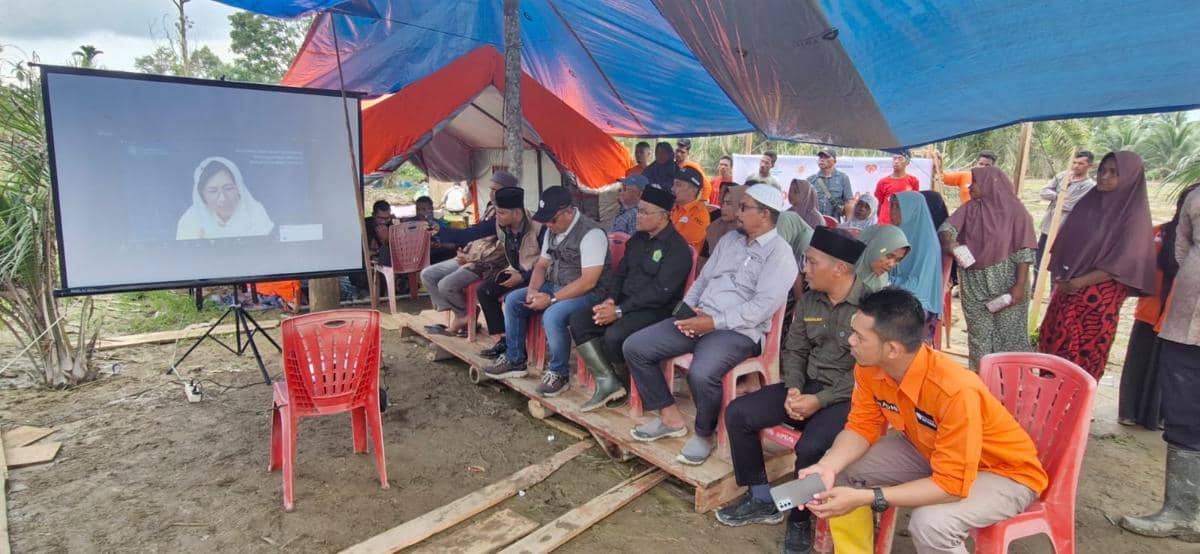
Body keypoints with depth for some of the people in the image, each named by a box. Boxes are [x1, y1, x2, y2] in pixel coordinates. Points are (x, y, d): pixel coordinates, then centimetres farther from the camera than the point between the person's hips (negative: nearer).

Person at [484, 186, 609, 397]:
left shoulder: (591, 233, -22)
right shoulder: (553, 230, 6)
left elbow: (588, 282, -26)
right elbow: (542, 264, 14)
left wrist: (550, 300, -24)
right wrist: (533, 290, -6)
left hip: (587, 293, -9)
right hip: (555, 286, 9)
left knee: (552, 315, -34)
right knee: (513, 300, 4)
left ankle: (559, 373, -11)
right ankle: (515, 361, 16)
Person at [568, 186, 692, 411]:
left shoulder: (677, 247, -12)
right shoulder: (637, 239, 14)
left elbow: (660, 292, -20)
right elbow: (620, 272, 18)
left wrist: (619, 311, -22)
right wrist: (610, 299, -3)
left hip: (656, 310, -8)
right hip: (625, 304, 8)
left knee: (614, 336, -32)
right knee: (578, 321, -10)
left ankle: (625, 382, 1)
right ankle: (607, 382, -9)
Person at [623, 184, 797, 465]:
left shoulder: (780, 254, -6)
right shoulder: (730, 239, 17)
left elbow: (761, 307, -17)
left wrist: (714, 322, -19)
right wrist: (687, 308, 0)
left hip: (739, 331, -7)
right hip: (698, 319, 8)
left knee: (701, 374, -36)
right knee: (634, 347, -6)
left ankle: (704, 433, -4)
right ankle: (671, 418, 6)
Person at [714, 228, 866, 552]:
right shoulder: (810, 298, 6)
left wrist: (820, 400, -21)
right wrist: (794, 388, -7)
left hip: (847, 397, -7)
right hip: (808, 387, 7)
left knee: (811, 447, -32)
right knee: (737, 414, -6)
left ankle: (801, 521, 0)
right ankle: (761, 500, 11)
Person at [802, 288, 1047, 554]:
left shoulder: (955, 391, -38)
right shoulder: (869, 369, -18)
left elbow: (952, 484, -33)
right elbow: (861, 428, -5)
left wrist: (865, 498, -37)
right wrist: (827, 467, -24)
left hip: (1004, 472, -6)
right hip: (929, 451, 6)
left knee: (930, 523, -33)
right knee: (840, 470, -8)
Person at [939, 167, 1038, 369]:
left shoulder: (1014, 209, -5)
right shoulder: (968, 209, 6)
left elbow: (1024, 252, -8)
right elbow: (947, 226, -9)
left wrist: (1020, 285, -15)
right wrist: (948, 241, -33)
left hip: (1006, 284, -4)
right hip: (974, 285, 4)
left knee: (1009, 334, 3)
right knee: (979, 335, 11)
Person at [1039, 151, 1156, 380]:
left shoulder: (1133, 213, -10)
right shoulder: (1088, 202, 7)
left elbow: (1123, 264, -14)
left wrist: (1079, 282, -16)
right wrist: (1060, 276, 3)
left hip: (1099, 297, -5)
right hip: (1067, 288, 5)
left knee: (1085, 355, 3)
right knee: (1052, 345, 9)